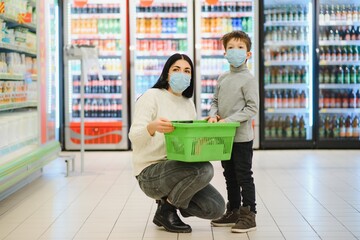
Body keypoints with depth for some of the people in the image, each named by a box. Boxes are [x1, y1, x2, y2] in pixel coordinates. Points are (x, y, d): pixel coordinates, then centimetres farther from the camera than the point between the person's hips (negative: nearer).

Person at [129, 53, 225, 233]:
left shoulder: (188, 103, 11)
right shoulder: (152, 96, -9)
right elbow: (134, 137, -20)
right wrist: (152, 127, -41)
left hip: (178, 170, 7)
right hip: (150, 172, -7)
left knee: (216, 208, -8)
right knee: (204, 169, -30)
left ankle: (167, 201, 14)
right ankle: (167, 209, -7)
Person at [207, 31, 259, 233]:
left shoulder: (249, 79, -10)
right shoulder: (223, 78, 10)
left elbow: (252, 108, -15)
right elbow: (215, 101, 16)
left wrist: (228, 120, -20)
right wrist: (213, 115, -5)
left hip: (242, 137, -7)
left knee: (244, 176, -1)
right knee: (230, 176, 15)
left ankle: (249, 215, 7)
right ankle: (233, 211, 27)